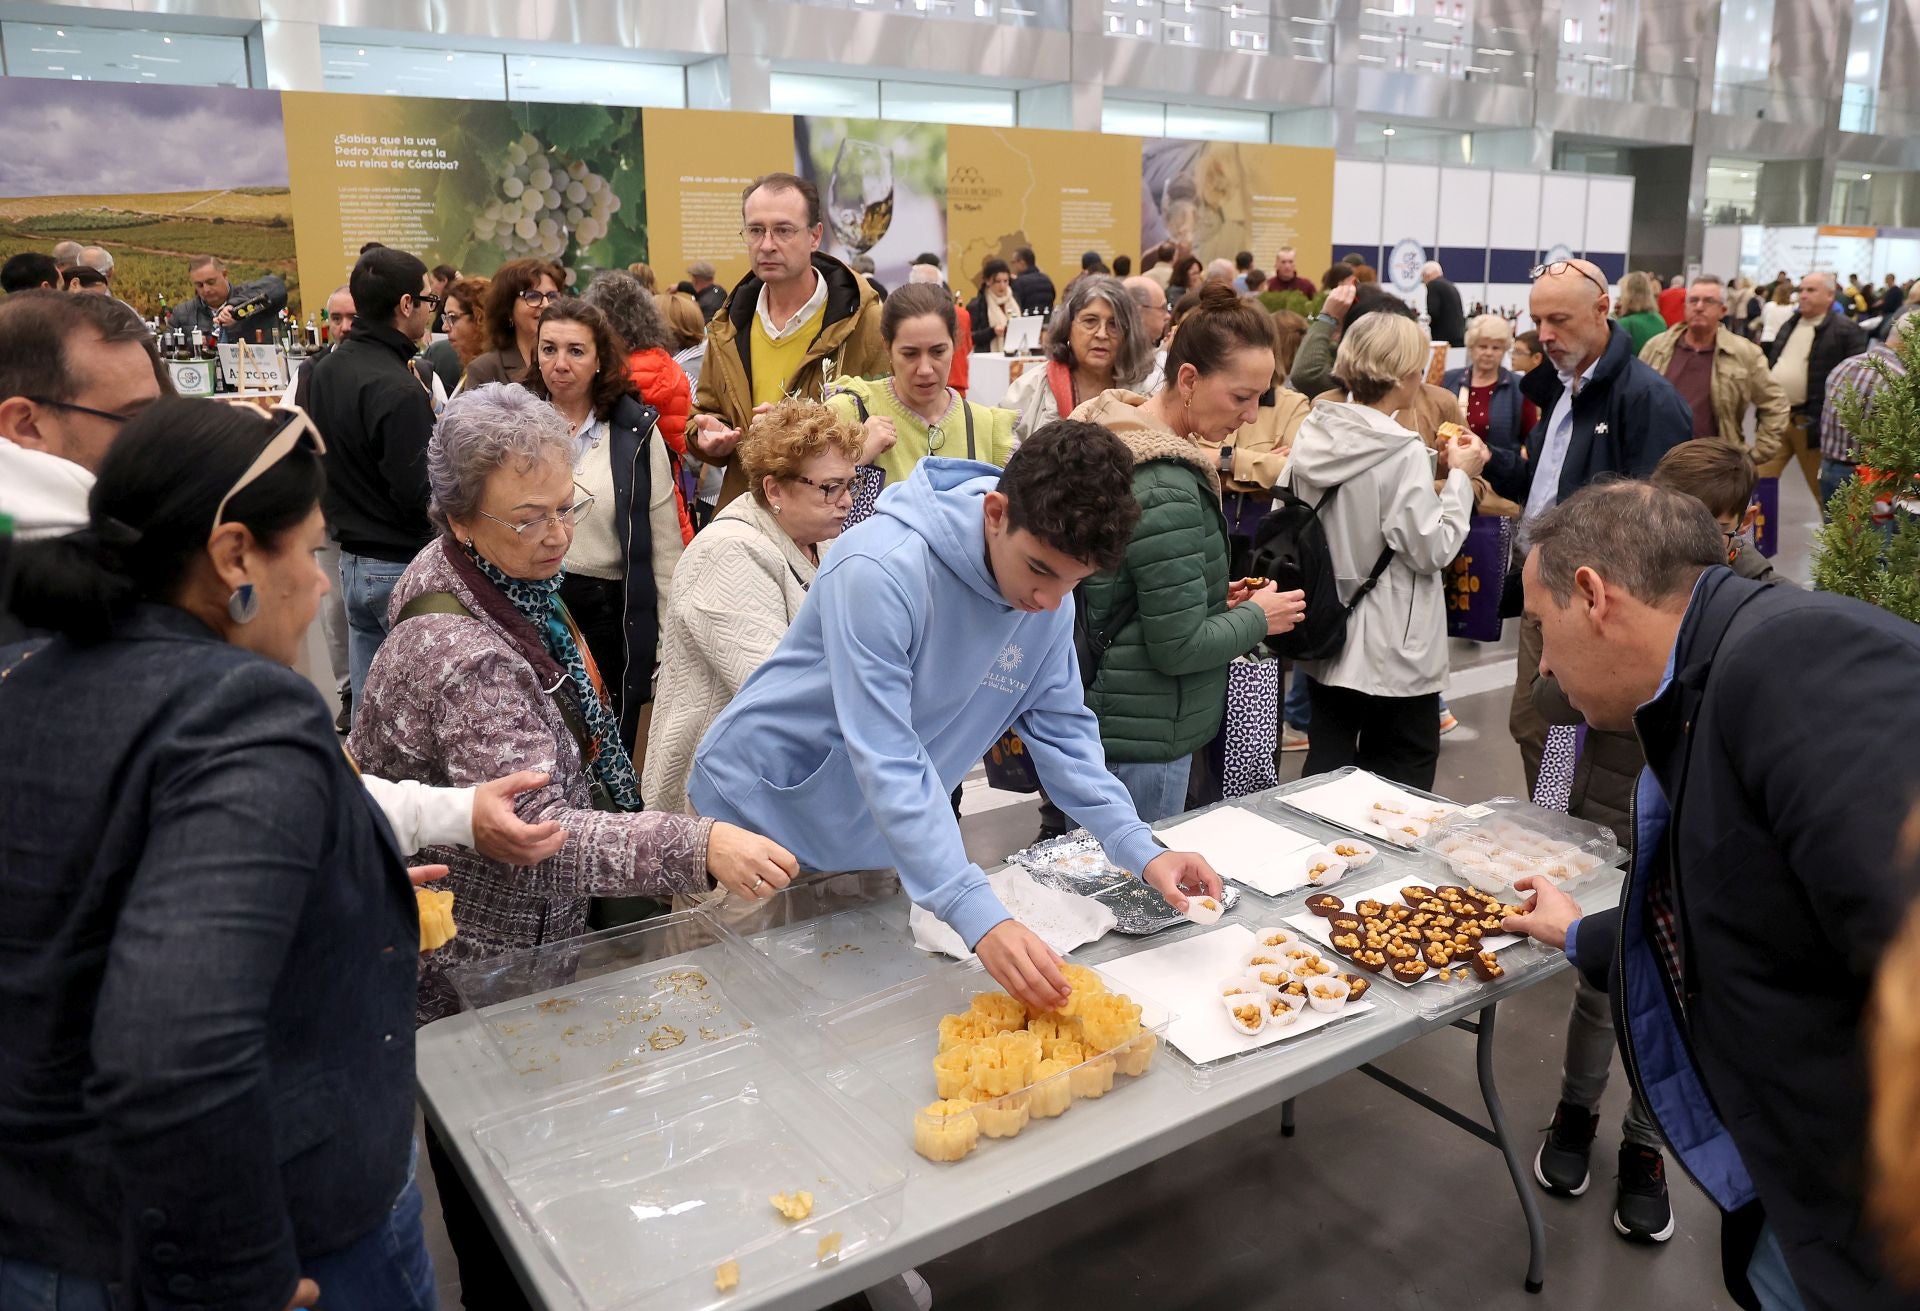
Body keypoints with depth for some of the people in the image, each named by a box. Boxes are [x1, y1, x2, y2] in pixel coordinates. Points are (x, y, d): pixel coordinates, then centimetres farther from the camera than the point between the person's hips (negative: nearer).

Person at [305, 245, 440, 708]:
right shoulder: (398, 389, -20)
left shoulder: (325, 369, 8)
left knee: (367, 701, 16)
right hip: (401, 564, -9)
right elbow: (420, 493, -21)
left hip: (352, 559, 9)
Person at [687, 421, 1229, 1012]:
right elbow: (885, 760, -36)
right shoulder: (884, 570, -32)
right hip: (765, 812, -5)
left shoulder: (1050, 600, -9)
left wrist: (1140, 848, -14)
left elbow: (1061, 731, -1)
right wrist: (979, 918, -41)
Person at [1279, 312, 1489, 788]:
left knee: (1326, 766, 15)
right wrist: (1460, 476, -6)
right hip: (1393, 651, -6)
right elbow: (1433, 549, -16)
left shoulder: (1311, 434, -1)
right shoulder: (1402, 452, -19)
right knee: (1399, 784, 9)